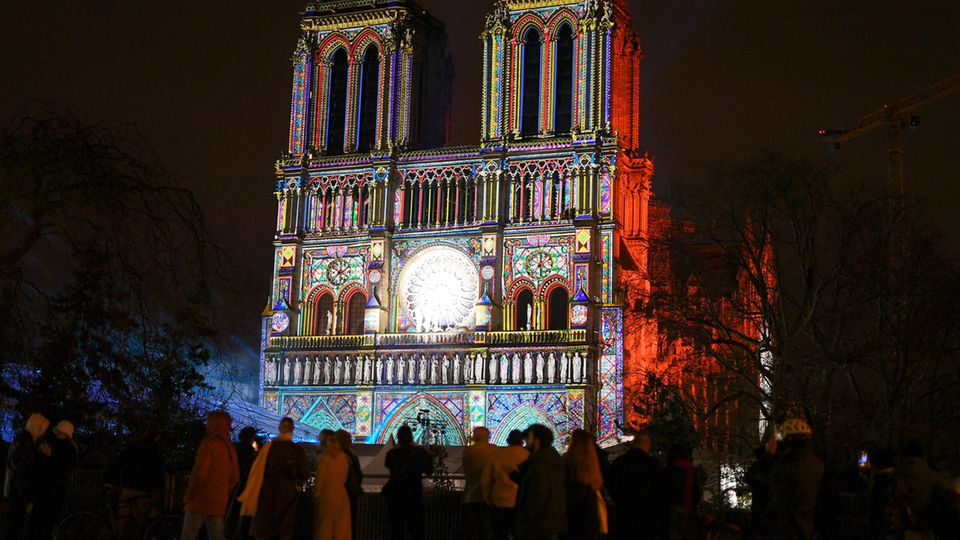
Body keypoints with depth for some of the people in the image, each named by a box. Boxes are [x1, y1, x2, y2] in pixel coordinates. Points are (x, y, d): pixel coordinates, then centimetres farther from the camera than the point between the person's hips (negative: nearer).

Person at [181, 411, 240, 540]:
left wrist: (188, 496, -7)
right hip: (219, 502, 7)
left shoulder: (209, 444, -12)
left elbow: (199, 474, -16)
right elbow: (234, 477, 16)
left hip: (201, 499, -7)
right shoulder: (230, 448, 11)